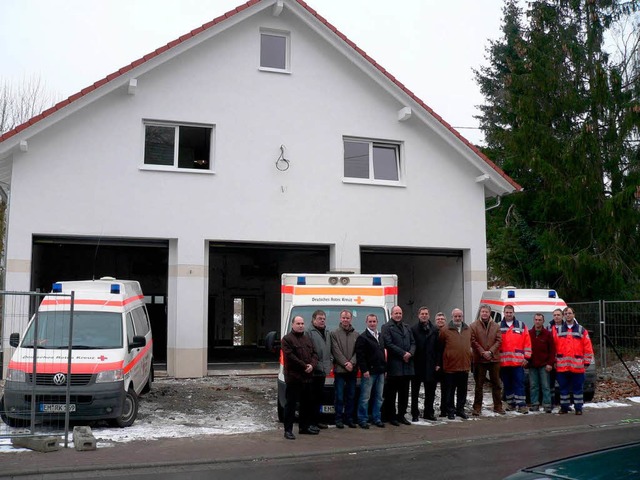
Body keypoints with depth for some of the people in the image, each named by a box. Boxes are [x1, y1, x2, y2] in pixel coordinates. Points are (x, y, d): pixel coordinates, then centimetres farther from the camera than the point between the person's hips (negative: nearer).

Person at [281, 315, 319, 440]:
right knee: (291, 404, -4)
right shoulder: (287, 339, -6)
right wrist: (304, 366, -17)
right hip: (293, 377, -7)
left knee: (307, 403, 15)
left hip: (307, 377, 7)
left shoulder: (308, 339, 17)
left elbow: (314, 354, 12)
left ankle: (304, 426, 27)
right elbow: (290, 356, -16)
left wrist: (312, 365, -8)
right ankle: (288, 430, -1)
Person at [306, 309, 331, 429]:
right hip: (313, 371, -9)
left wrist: (329, 364, 16)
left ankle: (317, 419, 25)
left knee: (320, 396, 15)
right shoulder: (309, 332, -10)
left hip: (323, 371, 9)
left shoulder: (327, 333, 18)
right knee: (312, 397, -5)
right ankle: (311, 420, 1)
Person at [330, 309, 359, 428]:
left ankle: (349, 418, 17)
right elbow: (336, 352, -6)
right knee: (339, 396, 0)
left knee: (351, 396, 9)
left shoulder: (356, 335, 10)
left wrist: (352, 363, -10)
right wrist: (345, 364, -12)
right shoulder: (334, 334, 0)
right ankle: (339, 419, 7)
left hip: (352, 370, 4)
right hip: (339, 369, -3)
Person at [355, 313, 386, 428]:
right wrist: (364, 370, -17)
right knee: (365, 397, -3)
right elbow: (360, 355, -12)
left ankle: (376, 418, 19)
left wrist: (385, 368, 14)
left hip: (380, 372, 7)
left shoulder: (380, 336, 17)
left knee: (379, 397, 10)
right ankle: (363, 420, 3)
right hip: (369, 372, -7)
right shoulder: (362, 337, -7)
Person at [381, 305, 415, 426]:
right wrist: (403, 354, -14)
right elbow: (388, 344, -11)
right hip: (394, 365, -6)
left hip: (407, 365, 6)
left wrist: (410, 354, -5)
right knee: (391, 393, -1)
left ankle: (401, 415, 19)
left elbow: (413, 343, 15)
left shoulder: (407, 328, 19)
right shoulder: (387, 327, -1)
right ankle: (391, 416, 6)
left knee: (404, 393, 10)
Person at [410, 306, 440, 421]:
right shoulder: (413, 329, -5)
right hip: (417, 364, -3)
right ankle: (415, 414, 14)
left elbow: (438, 347, 5)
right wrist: (411, 362, -11)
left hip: (430, 365, 3)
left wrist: (437, 363, -1)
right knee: (415, 391, 6)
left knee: (430, 391, 10)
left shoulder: (434, 330, 6)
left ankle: (428, 413, 22)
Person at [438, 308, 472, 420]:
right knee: (450, 391, 4)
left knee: (462, 390, 13)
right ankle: (450, 411, 13)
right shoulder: (445, 330, -5)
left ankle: (460, 409, 25)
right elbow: (440, 346, 1)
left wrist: (469, 359, 16)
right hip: (450, 366, -4)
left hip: (465, 365, 4)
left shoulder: (468, 330, 9)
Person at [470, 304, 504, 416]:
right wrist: (482, 352, -14)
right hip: (479, 359, -2)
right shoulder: (474, 326, 0)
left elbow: (499, 340, 1)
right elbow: (473, 341, -6)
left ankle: (498, 406, 20)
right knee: (479, 385, 3)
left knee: (496, 384, 9)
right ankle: (477, 407, 9)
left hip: (494, 358, 3)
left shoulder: (496, 326, 7)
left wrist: (491, 352, -12)